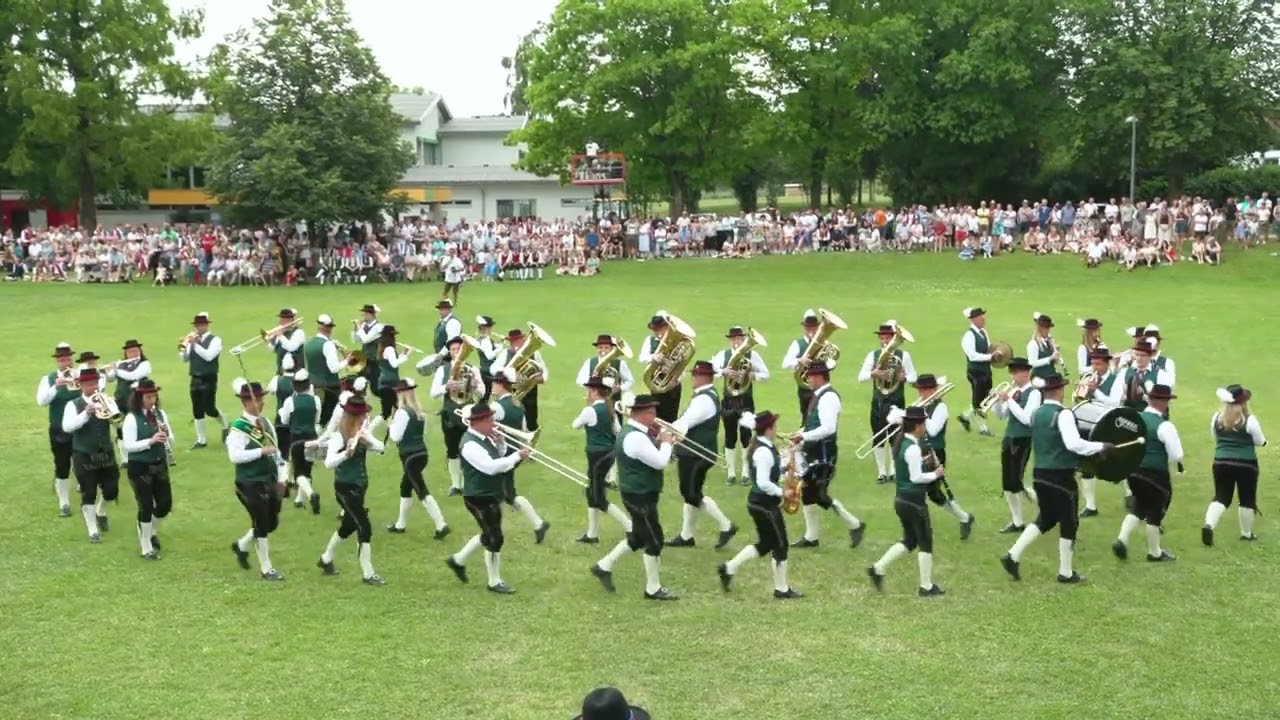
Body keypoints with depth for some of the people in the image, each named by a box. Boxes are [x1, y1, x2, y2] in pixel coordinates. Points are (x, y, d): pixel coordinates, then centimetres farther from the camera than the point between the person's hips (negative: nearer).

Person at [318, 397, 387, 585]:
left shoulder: (362, 433, 1)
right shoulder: (338, 437, -19)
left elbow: (381, 448, -8)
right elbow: (328, 463, -30)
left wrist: (367, 438, -25)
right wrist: (346, 453, -46)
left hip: (359, 486, 8)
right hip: (345, 488, -8)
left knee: (349, 526, 23)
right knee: (365, 528, -11)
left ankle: (326, 559, 44)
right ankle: (368, 574, -4)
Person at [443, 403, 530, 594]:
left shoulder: (485, 438, 7)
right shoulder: (470, 444, -23)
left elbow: (500, 457, 15)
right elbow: (491, 467, -31)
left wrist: (500, 441, -3)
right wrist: (517, 456, -28)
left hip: (492, 496, 10)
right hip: (480, 498, -10)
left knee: (489, 535, 20)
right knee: (495, 538, -3)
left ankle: (458, 560, 36)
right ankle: (495, 582, 9)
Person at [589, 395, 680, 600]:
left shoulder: (630, 431, 9)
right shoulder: (635, 437, -25)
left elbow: (649, 456, 18)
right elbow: (660, 462, -26)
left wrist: (661, 442, 2)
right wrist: (666, 442, -10)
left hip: (639, 494, 11)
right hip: (640, 496, -11)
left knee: (638, 538, 21)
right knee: (654, 541, -1)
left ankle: (604, 566, 28)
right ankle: (653, 589, 10)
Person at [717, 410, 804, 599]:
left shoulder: (759, 447, 8)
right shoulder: (765, 452, -23)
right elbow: (763, 483, -28)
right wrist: (782, 492, -15)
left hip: (758, 501, 10)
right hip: (765, 503, -10)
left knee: (765, 544, 18)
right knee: (781, 545, 3)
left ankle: (729, 568, 16)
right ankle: (782, 589, 14)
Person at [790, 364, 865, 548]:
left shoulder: (828, 397, -18)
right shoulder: (818, 396, 12)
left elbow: (828, 428, -26)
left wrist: (803, 436, -21)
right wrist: (801, 436, 7)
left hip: (824, 455, -10)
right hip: (813, 453, 10)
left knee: (820, 495, -7)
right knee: (807, 493, 11)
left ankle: (854, 525, 6)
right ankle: (811, 537, 20)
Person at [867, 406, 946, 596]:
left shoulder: (901, 444, 7)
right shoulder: (913, 448, -21)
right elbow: (916, 477, -22)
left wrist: (923, 462, 9)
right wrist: (936, 474, -9)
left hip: (901, 498, 9)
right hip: (914, 500, -9)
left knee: (909, 540, 19)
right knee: (926, 542, 5)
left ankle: (878, 568, 11)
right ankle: (926, 586, 12)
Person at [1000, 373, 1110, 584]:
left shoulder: (1036, 414, 8)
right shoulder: (1063, 414, -16)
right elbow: (1074, 444, -27)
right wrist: (1101, 447, -17)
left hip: (1040, 474, 7)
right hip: (1061, 476, -7)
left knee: (1045, 519, 20)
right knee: (1068, 523, 6)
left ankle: (1013, 555, 8)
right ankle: (1066, 573, 13)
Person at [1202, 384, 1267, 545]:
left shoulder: (1217, 418, 0)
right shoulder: (1249, 420, -13)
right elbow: (1259, 442, 0)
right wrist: (1264, 441, 21)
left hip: (1221, 463, 3)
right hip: (1246, 465, -3)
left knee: (1221, 497, 8)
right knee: (1247, 500, 13)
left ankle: (1209, 525, -15)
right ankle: (1246, 533, 24)